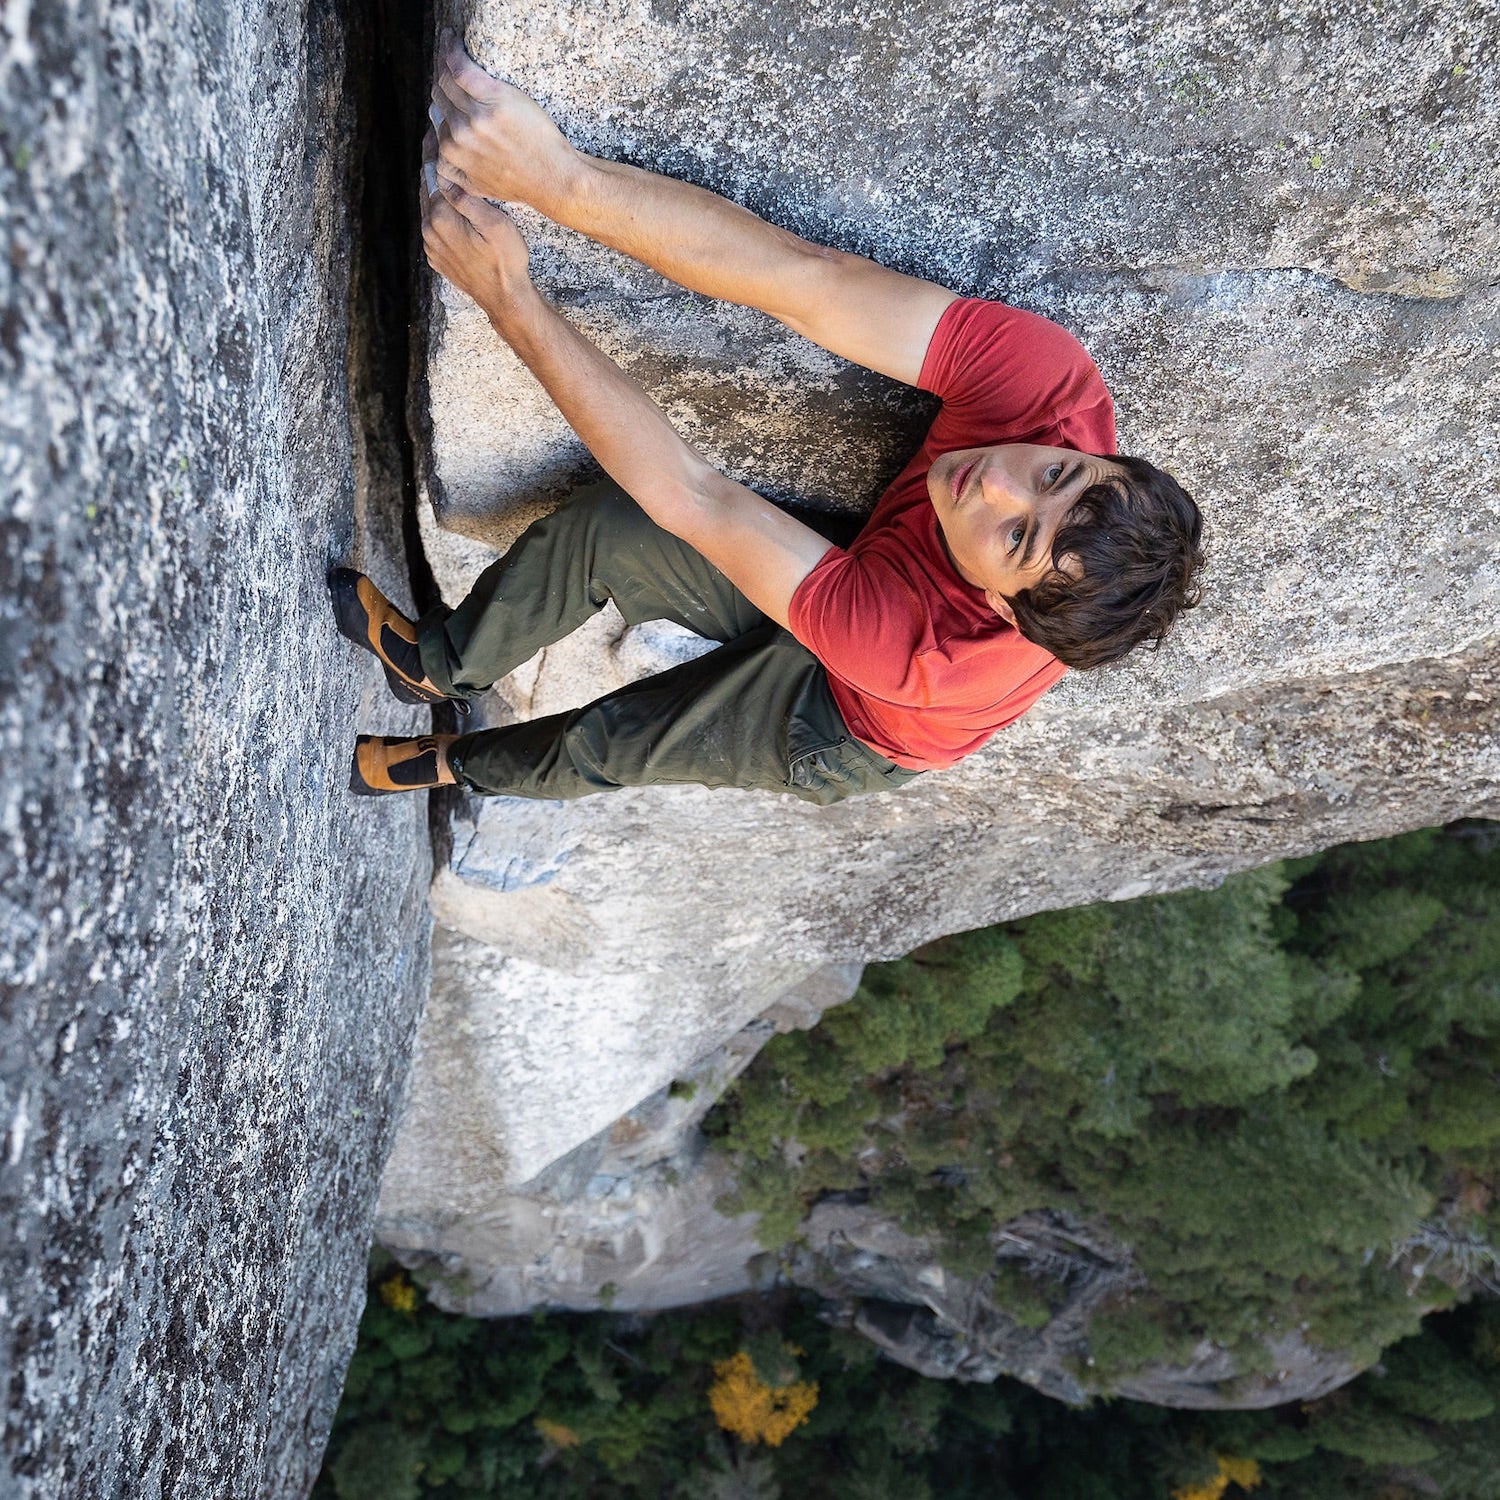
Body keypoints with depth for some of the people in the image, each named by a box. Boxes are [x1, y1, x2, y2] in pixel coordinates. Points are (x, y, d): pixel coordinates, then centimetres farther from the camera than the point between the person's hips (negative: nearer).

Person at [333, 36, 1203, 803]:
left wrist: (507, 295, -44)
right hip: (865, 592, 4)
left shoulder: (937, 659, -46)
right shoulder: (1052, 385, -38)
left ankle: (463, 765, 43)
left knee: (603, 746, 7)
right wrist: (560, 179, -54)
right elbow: (813, 282, -45)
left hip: (852, 733, -4)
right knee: (599, 528, -6)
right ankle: (444, 663, 24)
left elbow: (690, 497, -44)